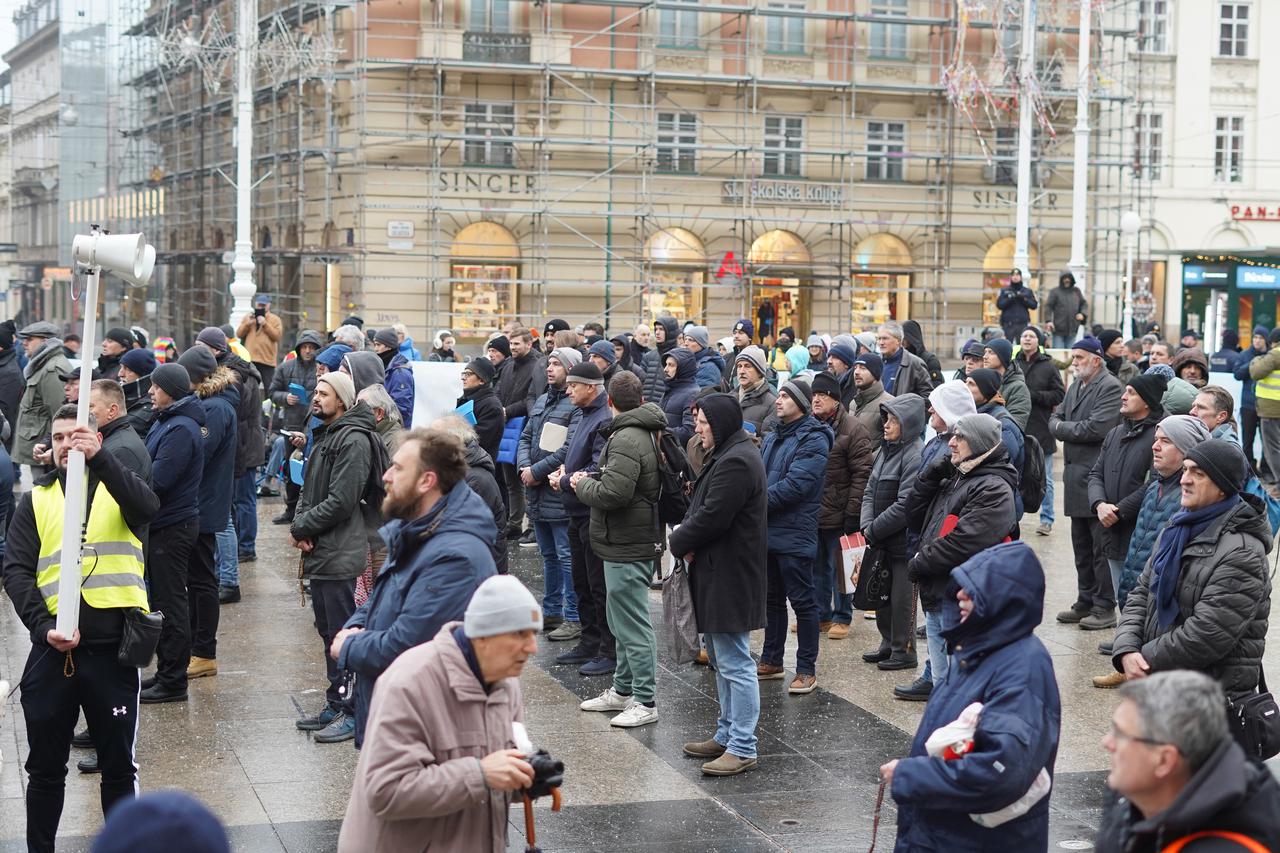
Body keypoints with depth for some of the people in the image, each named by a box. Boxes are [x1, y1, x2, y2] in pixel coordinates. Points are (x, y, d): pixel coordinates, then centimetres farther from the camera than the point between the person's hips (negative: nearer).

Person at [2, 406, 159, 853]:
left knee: (118, 766, 8)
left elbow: (148, 507, -19)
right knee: (45, 768, 10)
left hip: (112, 650, -1)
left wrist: (98, 458, -33)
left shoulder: (118, 488, 5)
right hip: (52, 650, 2)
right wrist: (43, 627, -15)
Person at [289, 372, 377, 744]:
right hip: (320, 552, 10)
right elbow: (308, 490, 18)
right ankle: (336, 704, 25)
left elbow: (340, 501, -21)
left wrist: (302, 528, -12)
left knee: (342, 633, -5)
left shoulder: (353, 441, -15)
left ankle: (352, 712, 1)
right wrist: (300, 525, -1)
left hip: (339, 555, -10)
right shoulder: (324, 436, 16)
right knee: (327, 630, 16)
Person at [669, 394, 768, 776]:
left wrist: (679, 541, -6)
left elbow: (711, 518, -23)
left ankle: (742, 748, -3)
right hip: (718, 575, 11)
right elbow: (701, 510, 19)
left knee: (735, 664, -7)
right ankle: (727, 736, 28)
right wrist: (686, 540, 1)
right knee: (723, 661, 18)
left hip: (730, 578, -11)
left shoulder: (736, 463, -19)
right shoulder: (727, 455, 16)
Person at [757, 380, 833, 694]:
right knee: (772, 598, 18)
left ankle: (807, 670, 4)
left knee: (802, 602, -2)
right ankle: (771, 661, 29)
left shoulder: (813, 441, -14)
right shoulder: (773, 438, 15)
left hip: (794, 535, -9)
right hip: (768, 532, 9)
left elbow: (794, 485, -22)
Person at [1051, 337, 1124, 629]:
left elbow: (1097, 428, -22)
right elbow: (1055, 419, 16)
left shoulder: (1110, 387, -12)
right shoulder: (1075, 386, 16)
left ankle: (1105, 605, 4)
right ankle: (1085, 601, 24)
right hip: (1076, 476, 9)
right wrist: (1060, 425, -7)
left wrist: (1062, 427, -10)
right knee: (1082, 547, 15)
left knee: (1101, 548, -3)